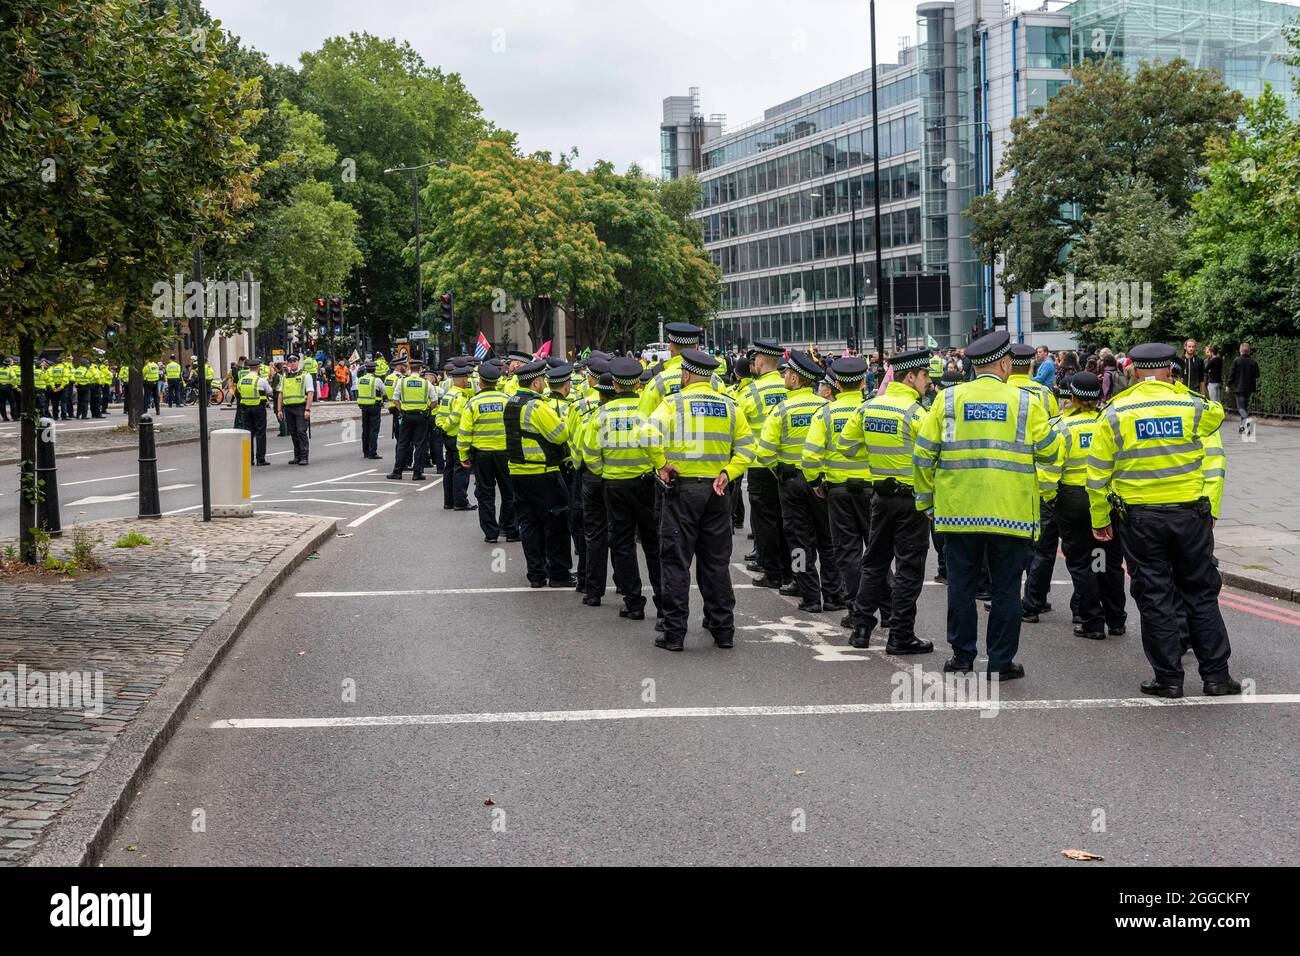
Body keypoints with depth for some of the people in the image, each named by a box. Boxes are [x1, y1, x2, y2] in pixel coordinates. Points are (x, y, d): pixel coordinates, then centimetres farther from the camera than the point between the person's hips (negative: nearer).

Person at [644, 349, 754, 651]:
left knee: (676, 561, 1)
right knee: (716, 562, 13)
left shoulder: (673, 403, -6)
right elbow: (747, 448, 4)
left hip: (681, 490, -4)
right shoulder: (729, 406, 7)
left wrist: (661, 466, -9)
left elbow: (650, 436, -21)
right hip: (715, 490, 4)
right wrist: (728, 473, -1)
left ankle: (674, 633, 1)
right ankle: (723, 629, 17)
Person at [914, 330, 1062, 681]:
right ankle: (1001, 663, 10)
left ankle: (962, 656, 16)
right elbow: (1051, 454, 5)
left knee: (961, 585, 10)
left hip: (958, 511, 1)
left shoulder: (947, 399, 1)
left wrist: (926, 498, 14)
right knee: (1006, 588, 6)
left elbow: (923, 455, 3)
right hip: (1011, 514, -1)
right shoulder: (1025, 402, -1)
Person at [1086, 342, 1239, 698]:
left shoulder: (1115, 414, -5)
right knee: (1201, 594, 13)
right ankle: (1216, 675, 17)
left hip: (1138, 518, -1)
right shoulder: (1192, 408, -3)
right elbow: (1218, 413, 23)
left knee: (1155, 598, 7)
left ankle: (1169, 678, 9)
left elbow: (1098, 473, -3)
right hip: (1191, 514, 1)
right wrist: (1177, 388, 24)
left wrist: (1099, 520, 7)